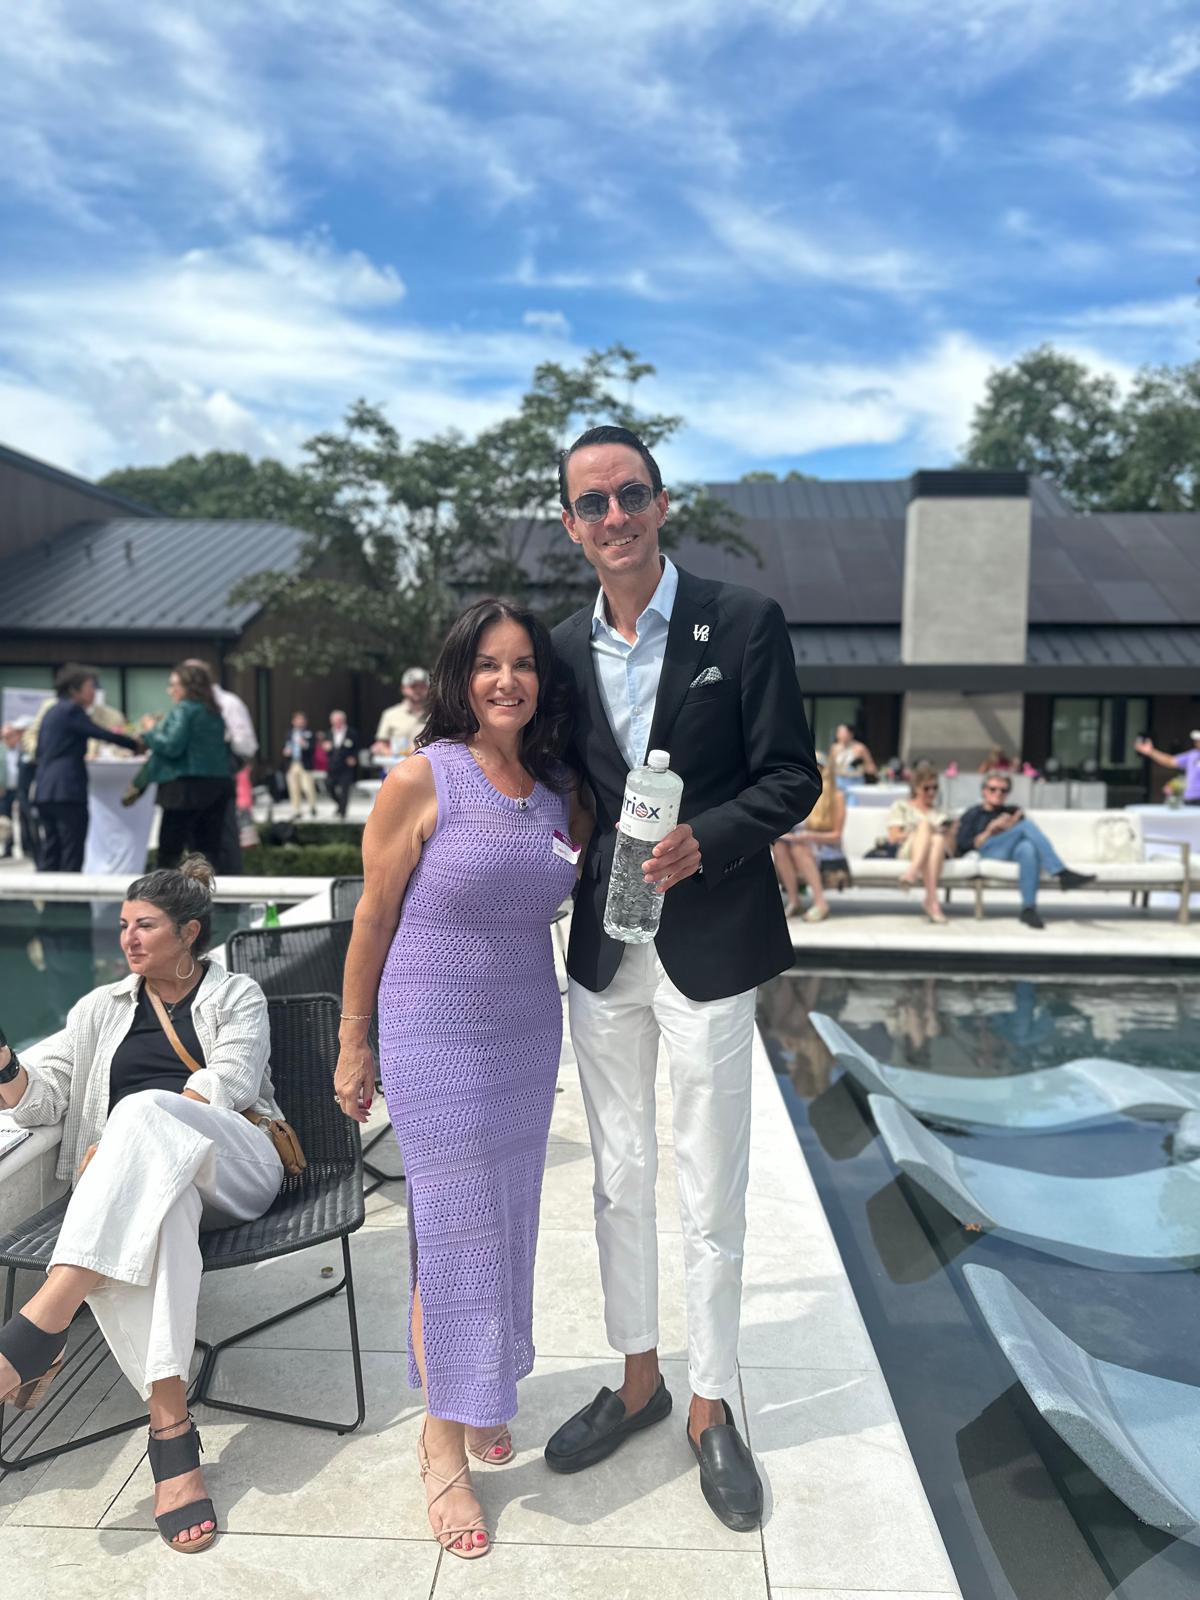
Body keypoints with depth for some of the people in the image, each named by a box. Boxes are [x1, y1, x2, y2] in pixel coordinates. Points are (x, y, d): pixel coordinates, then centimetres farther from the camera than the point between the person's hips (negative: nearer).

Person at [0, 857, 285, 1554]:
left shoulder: (236, 994, 14)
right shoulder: (102, 1010, 25)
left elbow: (230, 1085, -4)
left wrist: (115, 1143, -11)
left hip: (236, 1166, -2)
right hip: (141, 1180, 2)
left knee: (144, 1111, -36)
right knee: (159, 1215, -38)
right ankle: (172, 1430, -42)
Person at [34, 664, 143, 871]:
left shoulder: (52, 712, 19)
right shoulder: (72, 710, -7)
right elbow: (101, 733, -10)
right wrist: (137, 744, 0)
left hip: (45, 790, 9)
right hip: (68, 790, -9)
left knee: (50, 852, 9)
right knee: (72, 854, -5)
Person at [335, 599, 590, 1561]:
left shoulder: (558, 788, 3)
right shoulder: (422, 779, -12)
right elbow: (373, 920, -6)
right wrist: (355, 1046, -2)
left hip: (530, 1031, 5)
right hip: (437, 1036, -5)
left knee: (509, 1217, 15)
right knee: (455, 1227, 3)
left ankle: (481, 1392, 38)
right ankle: (443, 1439, 23)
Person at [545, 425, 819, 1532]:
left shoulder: (745, 623, -6)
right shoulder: (564, 650, 6)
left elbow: (792, 777, -8)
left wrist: (702, 841, -21)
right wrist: (566, 863, -2)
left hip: (708, 944, -4)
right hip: (602, 947, 4)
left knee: (711, 1196, 7)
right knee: (619, 1180, 17)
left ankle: (710, 1407, 29)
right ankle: (638, 1379, 37)